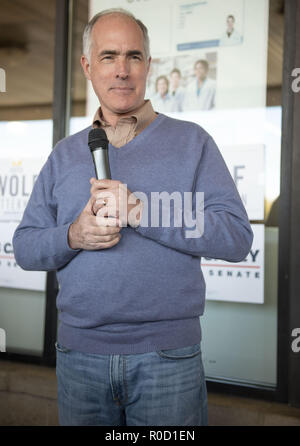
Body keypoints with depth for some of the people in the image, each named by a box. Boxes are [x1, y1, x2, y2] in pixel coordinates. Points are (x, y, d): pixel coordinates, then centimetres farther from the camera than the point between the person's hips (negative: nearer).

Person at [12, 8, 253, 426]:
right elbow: (24, 246, 8)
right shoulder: (65, 154, 10)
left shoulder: (191, 141, 0)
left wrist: (139, 212, -19)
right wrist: (73, 236, -14)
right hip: (79, 352, 3)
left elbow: (237, 237, -10)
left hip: (167, 354, -2)